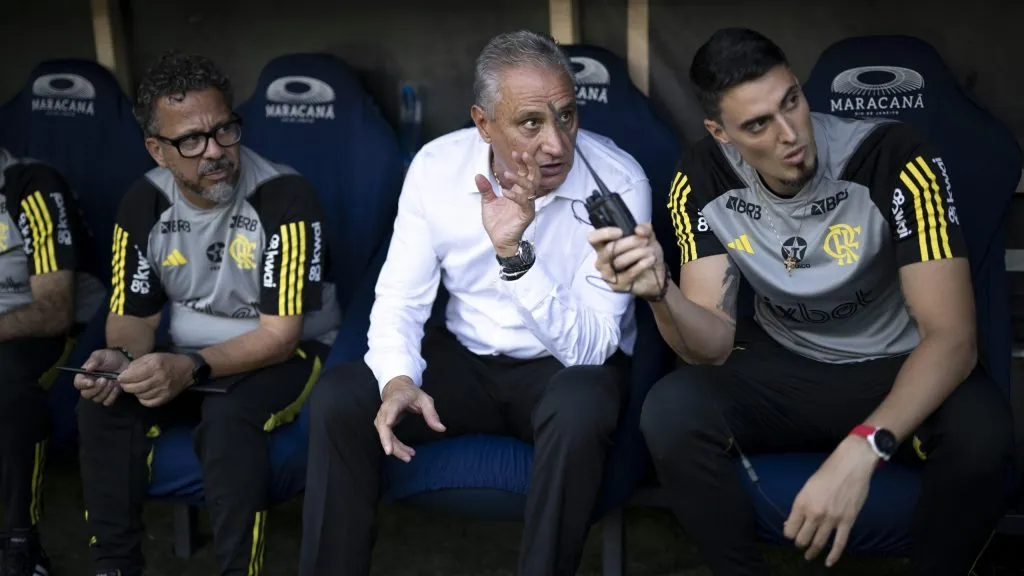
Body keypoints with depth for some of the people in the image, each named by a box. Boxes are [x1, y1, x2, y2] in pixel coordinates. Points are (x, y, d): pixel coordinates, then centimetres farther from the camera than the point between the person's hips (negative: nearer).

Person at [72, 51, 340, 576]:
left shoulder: (285, 198, -22)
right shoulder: (143, 204, -5)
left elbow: (280, 333, -22)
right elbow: (135, 315, 1)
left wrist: (193, 367, -37)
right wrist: (120, 358, -23)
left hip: (285, 355, -4)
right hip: (185, 359, 5)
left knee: (228, 418, -34)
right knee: (104, 402, -21)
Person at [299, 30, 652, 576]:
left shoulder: (618, 182, -21)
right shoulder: (436, 165, -10)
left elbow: (589, 347, -25)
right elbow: (400, 297, -5)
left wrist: (514, 253, -39)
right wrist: (398, 380, -26)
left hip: (563, 368, -3)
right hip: (465, 359, 3)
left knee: (578, 411, -37)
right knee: (337, 398, -18)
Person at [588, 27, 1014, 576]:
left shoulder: (894, 158, -25)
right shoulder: (703, 179, -15)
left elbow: (952, 336, -26)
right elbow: (714, 346, -15)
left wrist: (860, 450, -41)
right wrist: (660, 293, -38)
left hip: (898, 367, -2)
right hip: (781, 363, 2)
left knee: (980, 435, -34)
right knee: (669, 413, -26)